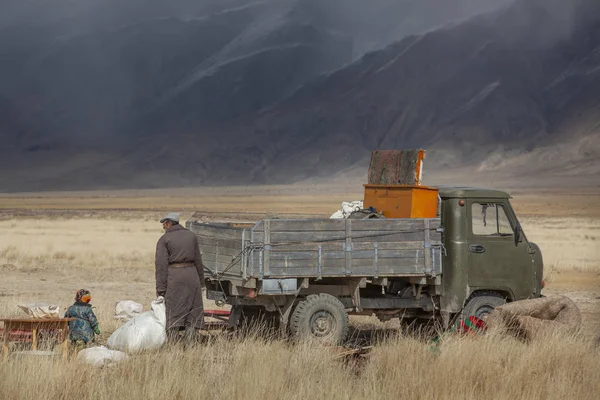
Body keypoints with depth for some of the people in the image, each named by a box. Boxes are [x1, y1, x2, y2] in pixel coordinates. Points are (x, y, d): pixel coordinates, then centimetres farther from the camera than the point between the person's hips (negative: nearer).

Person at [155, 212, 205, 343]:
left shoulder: (164, 239, -1)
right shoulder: (191, 236, 12)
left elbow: (161, 265, -7)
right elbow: (198, 260, 11)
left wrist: (160, 288, -8)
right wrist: (200, 281, 16)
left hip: (173, 275, -3)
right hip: (191, 273, 3)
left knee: (173, 312, -2)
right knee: (193, 311, 8)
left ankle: (172, 343, -6)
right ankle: (190, 341, 1)